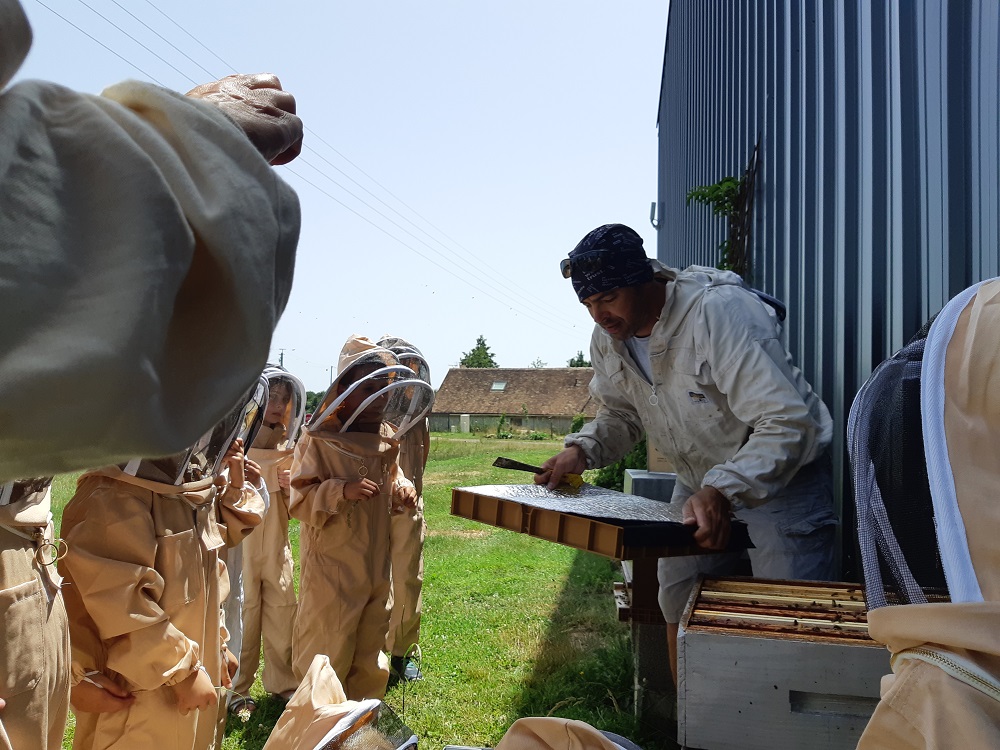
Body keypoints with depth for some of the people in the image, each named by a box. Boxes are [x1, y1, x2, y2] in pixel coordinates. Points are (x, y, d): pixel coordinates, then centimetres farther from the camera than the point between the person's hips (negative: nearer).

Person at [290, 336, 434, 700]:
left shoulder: (387, 439, 6)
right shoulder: (319, 440, -13)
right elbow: (300, 500, -15)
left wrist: (402, 489, -2)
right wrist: (341, 491, -30)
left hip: (377, 564, 7)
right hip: (331, 566, -6)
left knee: (370, 650, 19)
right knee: (328, 649, 3)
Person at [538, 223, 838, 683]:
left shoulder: (719, 313, -30)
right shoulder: (608, 339, -7)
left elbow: (788, 424, -35)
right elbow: (620, 414, 9)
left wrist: (723, 491, -48)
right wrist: (583, 450, -11)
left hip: (781, 476, -6)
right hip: (699, 482, 7)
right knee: (677, 602, 13)